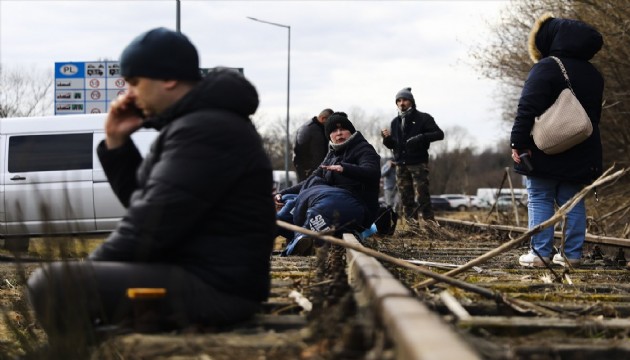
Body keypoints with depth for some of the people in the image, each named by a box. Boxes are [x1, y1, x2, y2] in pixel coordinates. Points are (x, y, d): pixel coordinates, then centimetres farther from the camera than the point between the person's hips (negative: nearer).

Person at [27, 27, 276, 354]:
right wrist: (116, 142, 11)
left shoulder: (205, 129, -16)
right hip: (194, 272, 11)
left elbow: (153, 222, -21)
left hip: (213, 288, -11)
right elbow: (143, 200, 23)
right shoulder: (195, 123, 18)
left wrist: (91, 268, -9)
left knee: (51, 285, -22)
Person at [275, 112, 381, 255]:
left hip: (357, 205, -9)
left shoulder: (363, 149, 1)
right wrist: (283, 193, 12)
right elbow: (313, 180, 25)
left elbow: (373, 173, -20)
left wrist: (344, 168, -38)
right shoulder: (333, 154, 24)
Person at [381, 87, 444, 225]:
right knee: (405, 197, 3)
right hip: (401, 164, 5)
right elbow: (391, 145, 21)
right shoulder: (395, 122, 16)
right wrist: (386, 138, -2)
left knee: (422, 194, -11)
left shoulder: (423, 118, 1)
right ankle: (411, 222, 7)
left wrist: (421, 137, -21)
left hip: (418, 163, -5)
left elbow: (439, 134, -6)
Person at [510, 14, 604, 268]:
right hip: (580, 156, 6)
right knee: (573, 202, 10)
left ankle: (540, 252, -3)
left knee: (540, 200, 1)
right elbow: (594, 114, 20)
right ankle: (572, 254, 7)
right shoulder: (593, 75, 13)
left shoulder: (545, 68, -12)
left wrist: (518, 143, -17)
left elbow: (527, 109, -19)